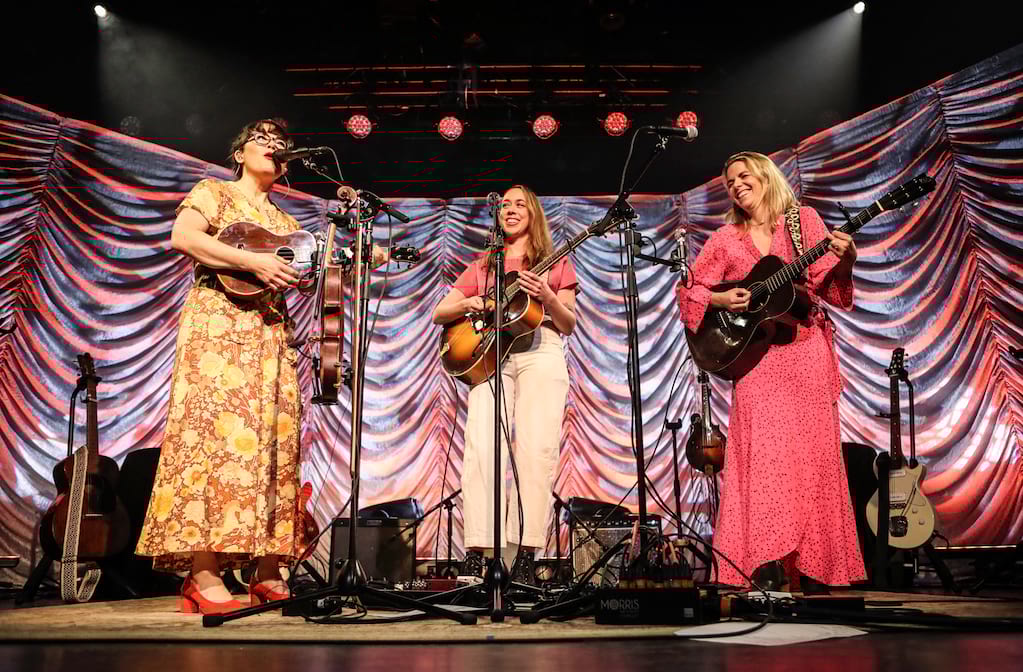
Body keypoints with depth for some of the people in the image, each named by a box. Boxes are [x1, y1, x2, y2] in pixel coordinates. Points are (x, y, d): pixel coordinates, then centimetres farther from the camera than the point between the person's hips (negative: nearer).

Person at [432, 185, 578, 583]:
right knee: (481, 448, -17)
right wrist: (468, 303, -1)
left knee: (537, 449, -15)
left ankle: (525, 558, -14)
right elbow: (439, 315, 20)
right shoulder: (483, 266, 24)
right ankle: (475, 556, -18)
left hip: (541, 352, -1)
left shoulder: (555, 263, 19)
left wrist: (548, 298, -8)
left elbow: (569, 325, 12)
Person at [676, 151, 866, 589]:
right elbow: (689, 290, 12)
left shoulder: (804, 220, 9)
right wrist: (719, 300, -6)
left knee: (813, 454, -1)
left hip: (806, 353, 0)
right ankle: (768, 565, -7)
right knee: (764, 454, -8)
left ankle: (812, 565, 7)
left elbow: (826, 286, 2)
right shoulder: (726, 239, 12)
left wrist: (844, 263, -17)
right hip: (756, 358, 0)